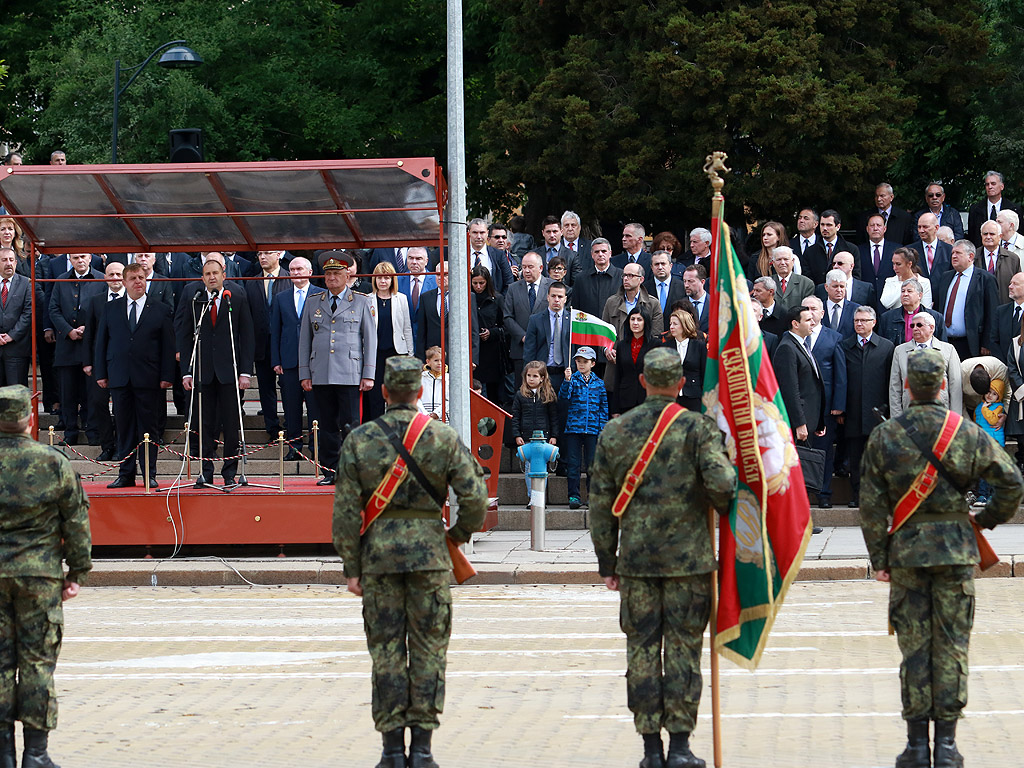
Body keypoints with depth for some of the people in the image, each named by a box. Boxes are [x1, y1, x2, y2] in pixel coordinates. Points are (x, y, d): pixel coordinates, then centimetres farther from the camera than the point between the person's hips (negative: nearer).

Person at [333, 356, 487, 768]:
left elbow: (346, 510, -1)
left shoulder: (359, 440, 0)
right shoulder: (443, 437, -2)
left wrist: (351, 567, 4)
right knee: (428, 650, 5)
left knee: (386, 652, 5)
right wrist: (460, 532, 14)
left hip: (378, 552, 1)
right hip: (429, 552, -1)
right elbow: (475, 496, -5)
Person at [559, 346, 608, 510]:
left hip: (592, 429, 1)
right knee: (573, 464, -1)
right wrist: (567, 380, -27)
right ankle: (573, 496, 3)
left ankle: (592, 495, 13)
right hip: (573, 429, -1)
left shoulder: (599, 383, 8)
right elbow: (563, 396, -11)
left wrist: (602, 429, 3)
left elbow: (604, 408, 10)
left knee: (592, 464, 5)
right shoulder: (573, 379, 4)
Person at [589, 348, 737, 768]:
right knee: (683, 649, 3)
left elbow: (601, 501, 6)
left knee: (642, 650, 6)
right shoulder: (697, 427, -5)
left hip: (635, 560, 2)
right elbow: (720, 482, -17)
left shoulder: (615, 431, 4)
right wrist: (724, 509, 7)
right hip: (688, 559, -2)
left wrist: (607, 561, 13)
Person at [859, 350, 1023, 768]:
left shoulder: (883, 437, -3)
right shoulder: (968, 434, -2)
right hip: (956, 548, 0)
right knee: (951, 645, 4)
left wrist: (879, 558, 4)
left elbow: (871, 505, -3)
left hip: (905, 549, 0)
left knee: (914, 646, 4)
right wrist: (987, 519, 16)